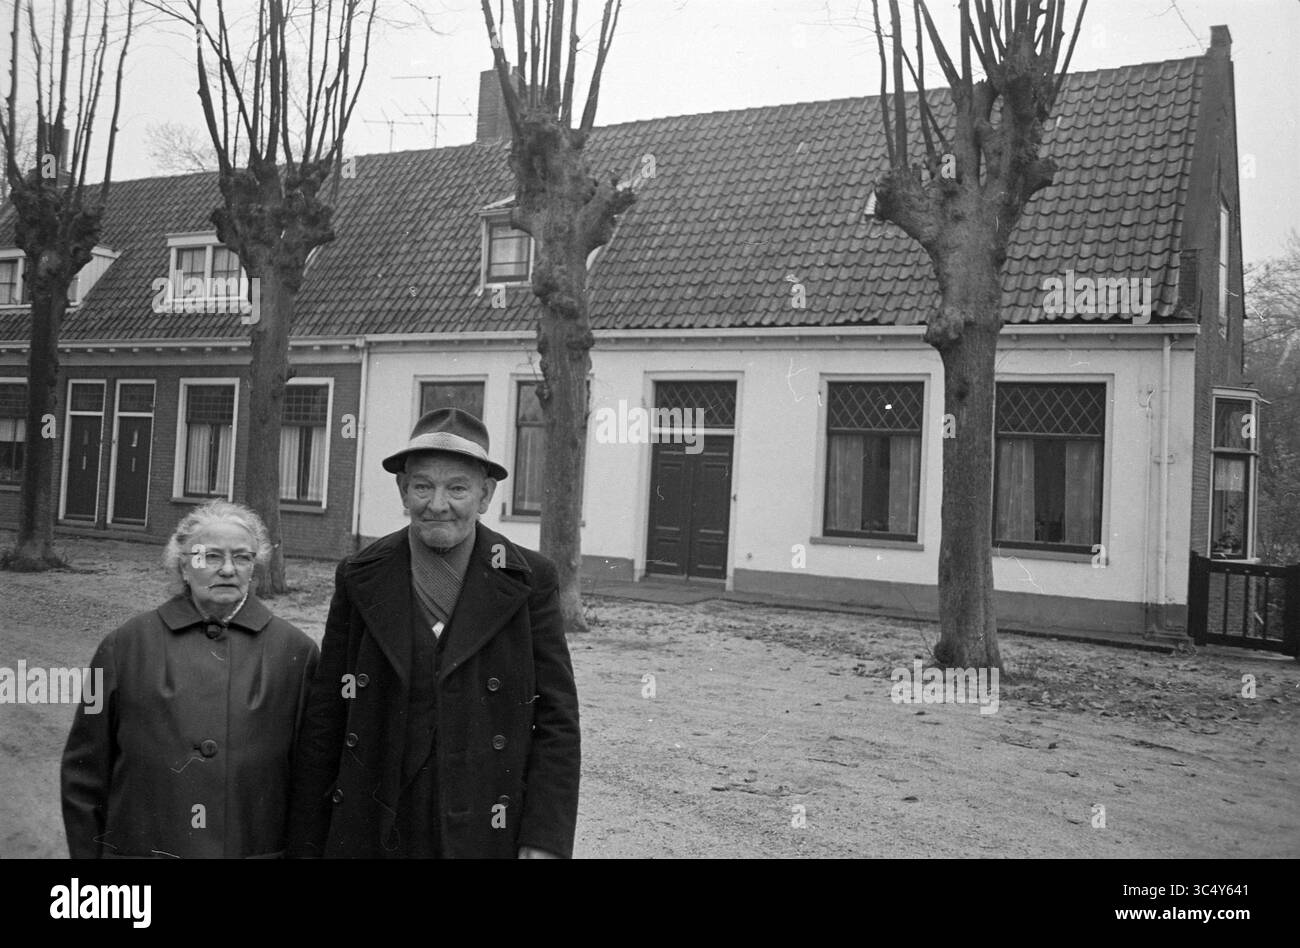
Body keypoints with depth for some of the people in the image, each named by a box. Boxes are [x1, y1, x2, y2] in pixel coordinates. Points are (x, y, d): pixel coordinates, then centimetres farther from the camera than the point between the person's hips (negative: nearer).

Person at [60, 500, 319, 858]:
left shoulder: (296, 650, -4)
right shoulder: (126, 644, -1)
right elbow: (86, 765, 3)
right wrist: (87, 852, 2)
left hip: (256, 847, 0)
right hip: (141, 845, 1)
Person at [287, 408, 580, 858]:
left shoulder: (529, 581, -5)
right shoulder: (360, 578, 0)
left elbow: (556, 719, -5)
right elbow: (323, 720, 2)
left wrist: (545, 839, -12)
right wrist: (307, 842, 3)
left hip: (485, 837, -1)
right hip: (371, 833, 2)